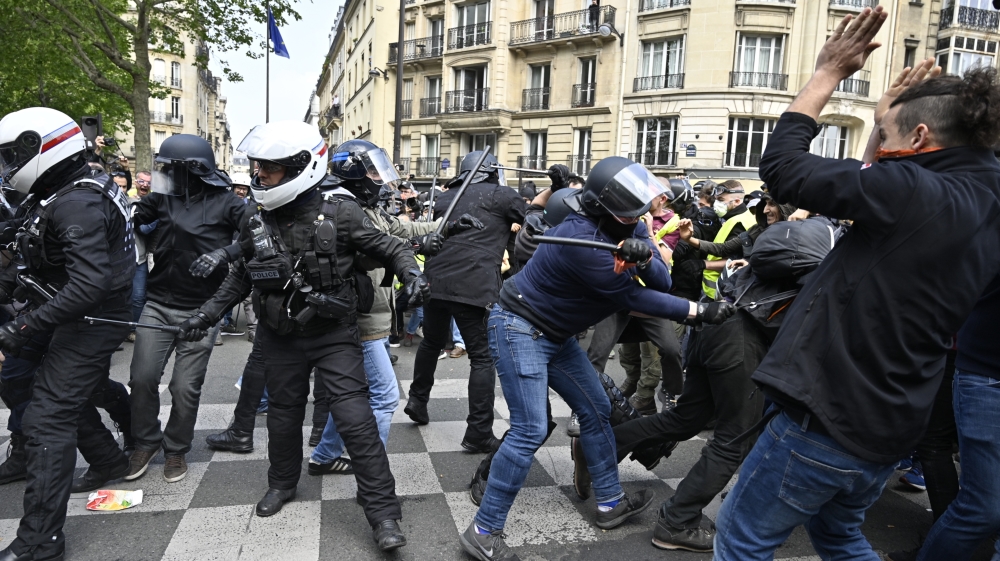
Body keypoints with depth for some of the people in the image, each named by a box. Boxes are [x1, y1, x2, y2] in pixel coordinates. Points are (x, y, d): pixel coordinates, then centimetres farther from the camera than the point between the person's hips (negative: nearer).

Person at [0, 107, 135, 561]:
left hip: (93, 321, -10)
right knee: (67, 397, 25)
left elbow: (88, 285, -33)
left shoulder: (77, 205, -25)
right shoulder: (58, 195, 9)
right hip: (85, 318, 10)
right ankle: (110, 464, 44)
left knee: (48, 417, -9)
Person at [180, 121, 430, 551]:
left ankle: (382, 512, 2)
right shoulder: (259, 219, -1)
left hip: (335, 334, -4)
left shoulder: (339, 210, -15)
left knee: (355, 418, -8)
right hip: (280, 337, 5)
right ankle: (282, 483, 44)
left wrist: (412, 275, -26)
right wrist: (208, 313, 9)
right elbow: (242, 276, 13)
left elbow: (388, 247, -7)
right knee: (283, 413, 19)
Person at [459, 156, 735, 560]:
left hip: (555, 334, 9)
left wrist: (645, 257, -32)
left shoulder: (627, 225, -4)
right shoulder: (580, 239, -30)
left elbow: (661, 283, -10)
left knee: (596, 410, 13)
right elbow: (633, 297, -24)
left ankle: (610, 503, 29)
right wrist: (699, 311, -18)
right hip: (519, 329, -9)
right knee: (530, 431, -14)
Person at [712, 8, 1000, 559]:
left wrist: (828, 73, -4)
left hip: (828, 420, -9)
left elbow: (782, 167, -16)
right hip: (889, 428, 9)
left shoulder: (911, 191, -21)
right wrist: (891, 113, 14)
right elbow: (872, 195, 18)